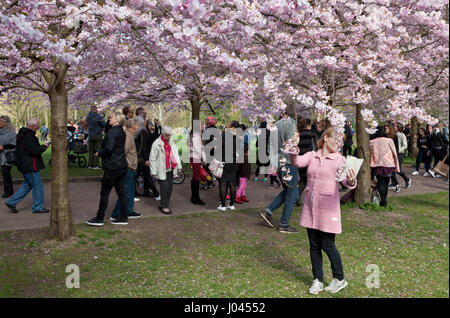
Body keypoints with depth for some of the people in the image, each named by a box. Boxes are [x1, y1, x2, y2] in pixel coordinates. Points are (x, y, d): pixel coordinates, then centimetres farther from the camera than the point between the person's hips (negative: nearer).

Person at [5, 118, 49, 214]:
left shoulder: (22, 134, 12)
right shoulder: (28, 136, -21)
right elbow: (35, 151, -26)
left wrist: (40, 146, 9)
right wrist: (44, 146, -9)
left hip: (25, 165, 10)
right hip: (30, 166, -10)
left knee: (28, 184, 19)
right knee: (37, 186, 1)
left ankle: (11, 202, 19)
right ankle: (38, 207, 11)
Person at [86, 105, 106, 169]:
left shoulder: (88, 116, 7)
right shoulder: (98, 116, -14)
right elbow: (104, 125, -11)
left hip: (90, 134, 6)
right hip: (97, 135, -6)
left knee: (91, 150, 12)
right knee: (97, 150, 0)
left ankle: (90, 164, 12)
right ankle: (95, 165, -2)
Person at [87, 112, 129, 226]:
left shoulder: (112, 131, -15)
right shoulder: (122, 131, 12)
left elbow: (109, 148, -24)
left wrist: (99, 153, -9)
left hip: (112, 167, -8)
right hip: (122, 165, 8)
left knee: (104, 192, 2)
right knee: (121, 192, 11)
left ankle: (99, 219, 11)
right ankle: (124, 218, 15)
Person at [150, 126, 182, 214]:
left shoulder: (171, 142, 12)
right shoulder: (157, 144, -7)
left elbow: (175, 154, 18)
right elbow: (152, 158, -7)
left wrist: (179, 166, 11)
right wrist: (154, 171, -10)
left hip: (170, 170, 6)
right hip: (161, 170, -6)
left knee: (170, 188, 6)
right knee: (165, 187, -8)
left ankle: (165, 205, 18)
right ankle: (164, 207, 1)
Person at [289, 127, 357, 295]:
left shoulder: (339, 159, -1)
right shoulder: (311, 156, 6)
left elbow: (345, 178, -14)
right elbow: (297, 162, -11)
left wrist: (351, 182, -36)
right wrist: (294, 150, -30)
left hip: (327, 207, -3)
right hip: (310, 206, 3)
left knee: (328, 245, 0)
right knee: (314, 245, 11)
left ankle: (339, 279, 22)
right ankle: (318, 280, 25)